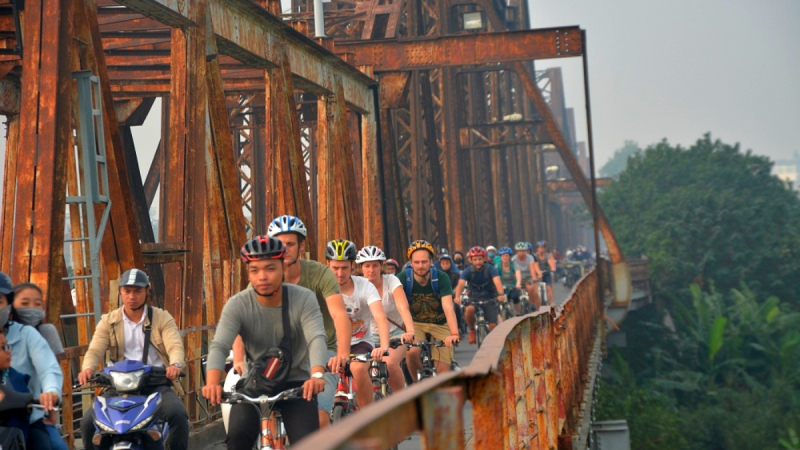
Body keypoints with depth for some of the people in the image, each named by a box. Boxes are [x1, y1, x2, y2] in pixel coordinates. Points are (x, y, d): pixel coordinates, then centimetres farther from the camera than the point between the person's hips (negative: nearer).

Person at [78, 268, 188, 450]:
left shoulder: (162, 318, 7)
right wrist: (88, 368, -27)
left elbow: (175, 346, -8)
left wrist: (175, 364, -33)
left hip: (156, 383, -2)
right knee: (88, 421, -17)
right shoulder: (108, 321, 11)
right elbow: (95, 350, -3)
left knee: (178, 414, -30)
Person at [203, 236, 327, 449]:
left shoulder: (304, 299, -16)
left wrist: (317, 375, -52)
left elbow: (317, 338, -31)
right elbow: (219, 345, -27)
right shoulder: (238, 305, -16)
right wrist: (212, 383, -48)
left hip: (296, 383, 0)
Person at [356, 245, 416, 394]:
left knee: (390, 363, -31)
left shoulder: (391, 281, -16)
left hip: (395, 333, -3)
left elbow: (403, 307, -31)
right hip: (372, 335, 3)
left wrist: (410, 331, -49)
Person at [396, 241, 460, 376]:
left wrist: (454, 333, -47)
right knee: (412, 352, -29)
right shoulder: (403, 278, -18)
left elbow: (448, 307, -31)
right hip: (415, 324, 0)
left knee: (443, 372, -10)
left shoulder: (441, 279, -19)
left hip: (440, 325, 0)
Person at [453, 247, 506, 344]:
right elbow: (461, 284, -28)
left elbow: (497, 281, -31)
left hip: (489, 299, 0)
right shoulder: (468, 271, -12)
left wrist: (501, 294, -52)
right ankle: (472, 330, -7)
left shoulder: (490, 269, -15)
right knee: (469, 309, -33)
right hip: (474, 298, 0)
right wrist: (457, 297, -48)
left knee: (493, 326, -13)